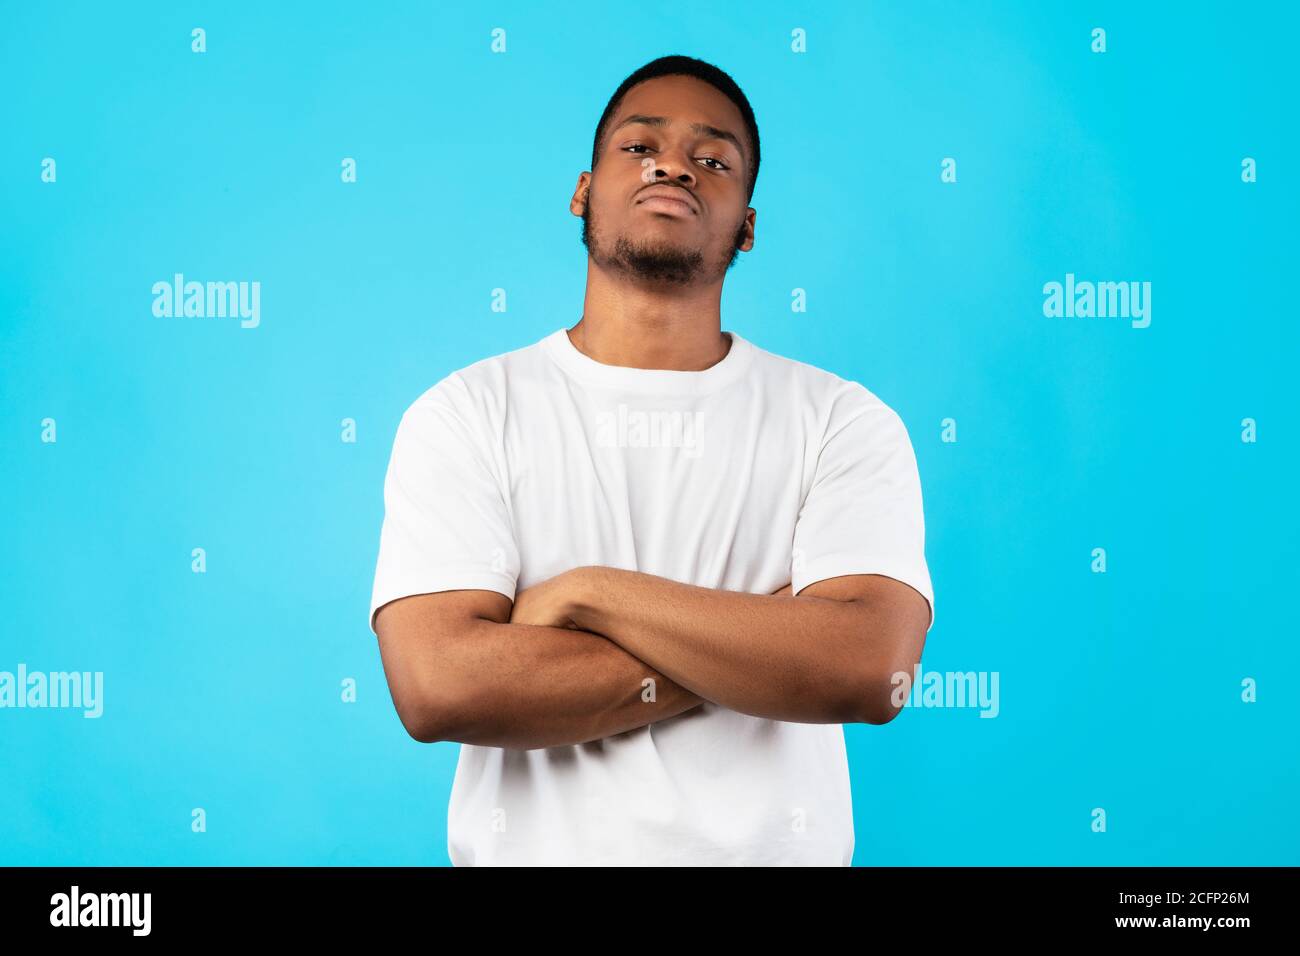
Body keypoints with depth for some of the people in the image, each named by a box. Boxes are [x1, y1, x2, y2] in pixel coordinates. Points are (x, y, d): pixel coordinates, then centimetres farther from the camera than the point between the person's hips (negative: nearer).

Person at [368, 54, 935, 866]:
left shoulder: (845, 422, -4)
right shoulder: (463, 414, -5)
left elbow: (870, 673, -18)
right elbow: (439, 689, -18)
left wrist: (586, 592, -18)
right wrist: (766, 645, -17)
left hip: (775, 847, 1)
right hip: (534, 845, 0)